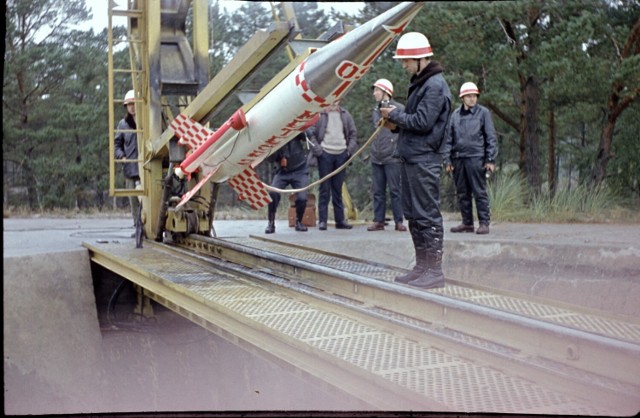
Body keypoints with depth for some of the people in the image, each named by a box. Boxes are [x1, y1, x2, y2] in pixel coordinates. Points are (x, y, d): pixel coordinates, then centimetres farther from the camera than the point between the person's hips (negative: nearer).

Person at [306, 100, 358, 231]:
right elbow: (310, 132, -3)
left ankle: (340, 220, 11)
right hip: (325, 154, -3)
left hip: (341, 154, 4)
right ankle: (322, 221, 1)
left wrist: (351, 148, 4)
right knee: (325, 188, -2)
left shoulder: (345, 114, 10)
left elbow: (353, 132, 17)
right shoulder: (319, 114, -2)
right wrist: (316, 148, -12)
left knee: (338, 189, 8)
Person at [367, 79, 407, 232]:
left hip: (392, 158, -6)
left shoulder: (399, 109, -4)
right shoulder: (375, 111, 16)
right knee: (378, 191, 7)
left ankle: (399, 221, 3)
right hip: (376, 158, 6)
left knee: (395, 190, -2)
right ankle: (378, 221, 12)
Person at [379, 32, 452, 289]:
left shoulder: (435, 85, -12)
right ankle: (422, 266, 21)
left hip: (424, 159, -10)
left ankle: (434, 270, -3)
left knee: (427, 215, -7)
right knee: (413, 214, 13)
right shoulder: (420, 83, 19)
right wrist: (396, 123, 4)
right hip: (412, 158, 10)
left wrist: (395, 115, -7)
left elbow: (422, 122, -19)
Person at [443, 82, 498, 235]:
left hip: (476, 158, -4)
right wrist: (447, 160, 7)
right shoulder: (455, 114, 12)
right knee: (462, 193, 9)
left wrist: (491, 160, -6)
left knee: (480, 192, -4)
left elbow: (491, 137, 0)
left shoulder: (483, 113, 2)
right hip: (458, 159, 4)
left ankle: (484, 223, 0)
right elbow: (449, 138, 13)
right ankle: (467, 223, 17)